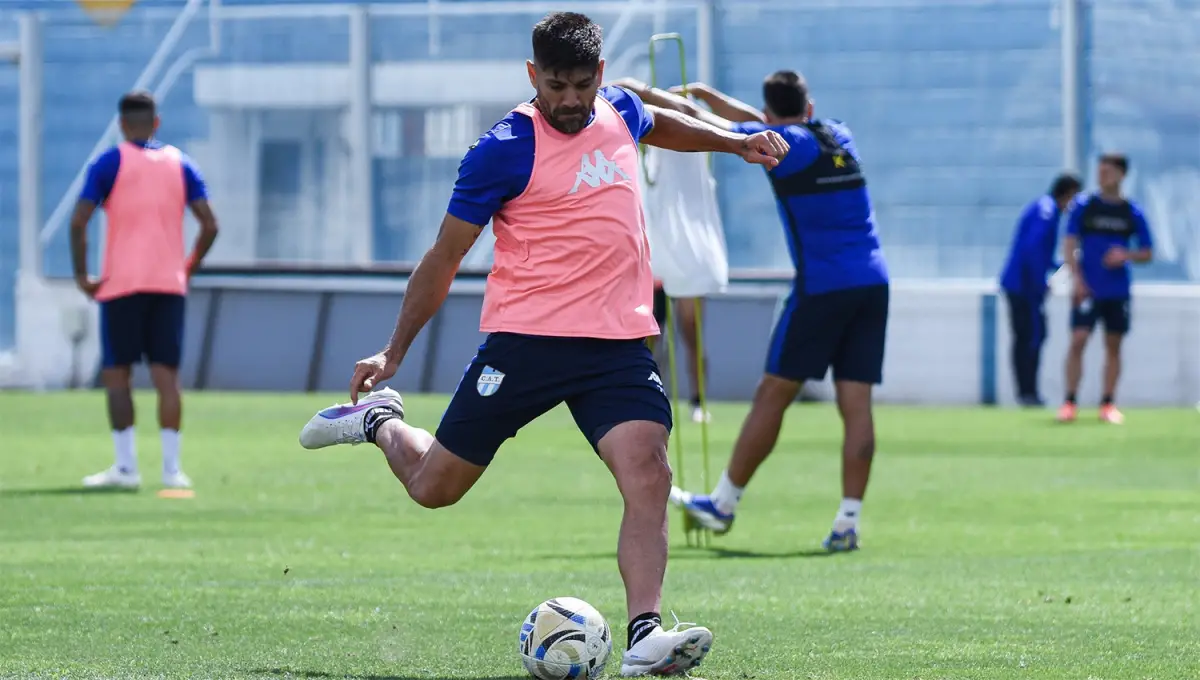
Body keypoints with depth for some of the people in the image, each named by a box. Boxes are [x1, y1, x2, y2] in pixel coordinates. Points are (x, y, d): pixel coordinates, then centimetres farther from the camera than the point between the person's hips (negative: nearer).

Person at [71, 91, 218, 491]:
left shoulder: (110, 163, 0)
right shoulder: (179, 164, 9)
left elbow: (79, 222, -10)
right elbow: (209, 225, 3)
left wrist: (81, 275, -3)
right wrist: (189, 268, 15)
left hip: (121, 285, -3)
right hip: (169, 285, 3)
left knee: (116, 373, 4)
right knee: (166, 375, 2)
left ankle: (126, 468, -2)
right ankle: (171, 468, -3)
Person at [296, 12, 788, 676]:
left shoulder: (619, 111, 9)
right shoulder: (505, 148, -9)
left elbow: (661, 125, 38)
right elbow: (445, 255, -1)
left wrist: (733, 141, 29)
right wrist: (394, 352, 1)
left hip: (619, 342, 4)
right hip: (526, 340, -4)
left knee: (648, 478, -19)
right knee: (434, 487, 6)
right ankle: (379, 421, 38)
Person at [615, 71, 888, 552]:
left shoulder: (782, 143, -3)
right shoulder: (839, 137, 15)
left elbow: (695, 120, 3)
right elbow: (751, 121, 32)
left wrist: (643, 93, 15)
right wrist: (706, 93, 39)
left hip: (822, 289, -6)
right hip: (872, 284, 6)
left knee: (772, 396, 3)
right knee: (856, 406, 2)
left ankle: (723, 505, 12)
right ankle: (848, 523, -4)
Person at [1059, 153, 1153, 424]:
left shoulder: (1132, 213, 5)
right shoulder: (1083, 206, 1)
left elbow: (1147, 254, 9)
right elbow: (1069, 244, 0)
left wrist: (1126, 255, -12)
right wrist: (1077, 279, -12)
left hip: (1118, 290, 2)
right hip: (1087, 289, -2)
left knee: (1113, 346, 4)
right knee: (1078, 340, -12)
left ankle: (1108, 404, 11)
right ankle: (1069, 402, -9)